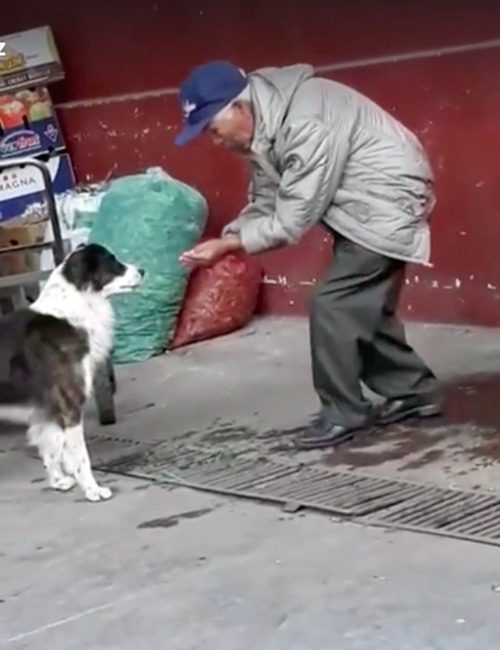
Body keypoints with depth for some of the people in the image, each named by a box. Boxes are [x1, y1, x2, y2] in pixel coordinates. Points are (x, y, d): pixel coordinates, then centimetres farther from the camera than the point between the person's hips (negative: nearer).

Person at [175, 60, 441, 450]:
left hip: (387, 202, -10)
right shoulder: (265, 127, 1)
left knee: (332, 304, -11)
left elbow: (292, 220, -27)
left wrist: (228, 245, -21)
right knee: (363, 307, 15)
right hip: (360, 208, 10)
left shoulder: (305, 123, -30)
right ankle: (413, 391, 27)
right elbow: (266, 205, 4)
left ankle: (344, 413, 1)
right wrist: (224, 238, -11)